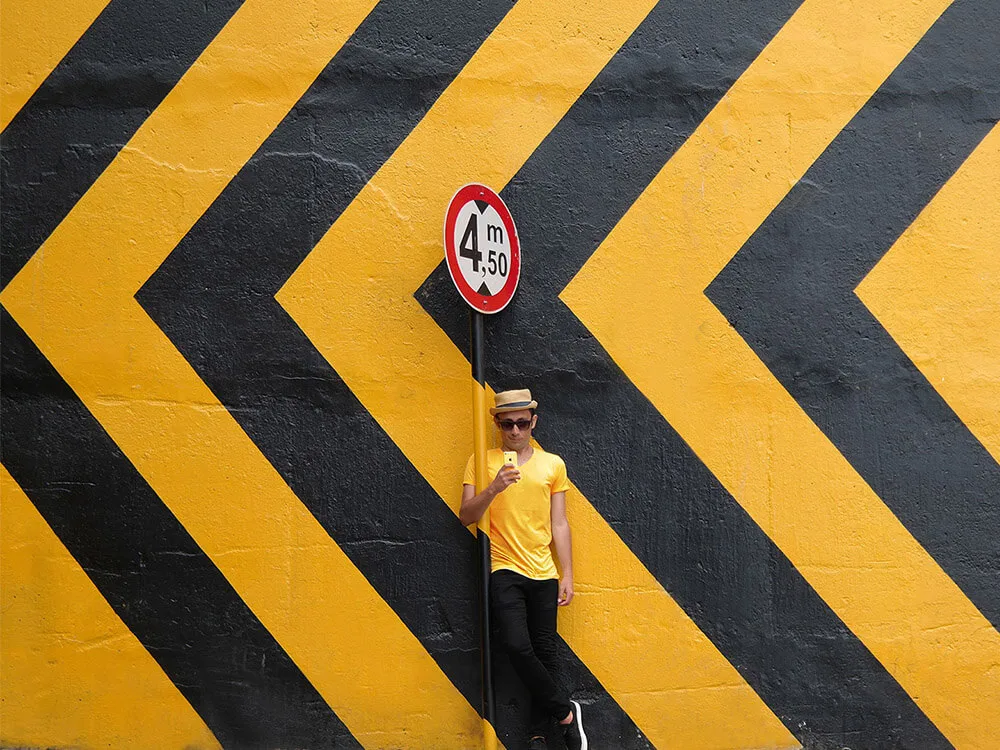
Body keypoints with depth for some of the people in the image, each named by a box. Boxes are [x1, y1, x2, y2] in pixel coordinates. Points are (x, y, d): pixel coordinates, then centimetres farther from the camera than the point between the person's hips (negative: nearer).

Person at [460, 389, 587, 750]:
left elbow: (559, 524, 9)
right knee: (518, 647, -16)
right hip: (504, 571, -2)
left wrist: (567, 575, 5)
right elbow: (466, 516, -2)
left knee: (544, 653, 4)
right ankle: (566, 711, 4)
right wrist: (493, 489, -19)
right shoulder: (482, 462, 3)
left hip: (544, 574, 2)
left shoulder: (553, 464, 7)